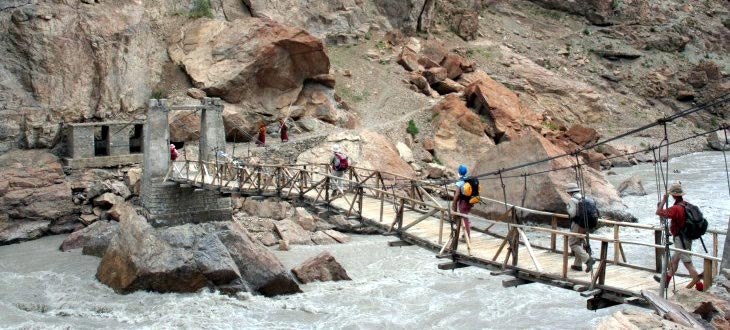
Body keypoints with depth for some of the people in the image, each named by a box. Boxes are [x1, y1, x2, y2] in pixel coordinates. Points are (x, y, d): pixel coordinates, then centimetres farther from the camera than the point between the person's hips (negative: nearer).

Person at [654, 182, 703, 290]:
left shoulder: (676, 208, -24)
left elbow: (658, 212, -19)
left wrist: (664, 200, -11)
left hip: (680, 239, -10)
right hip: (687, 237, 10)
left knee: (688, 263, -4)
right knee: (674, 260, 22)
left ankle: (700, 286, 0)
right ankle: (666, 280, 36)